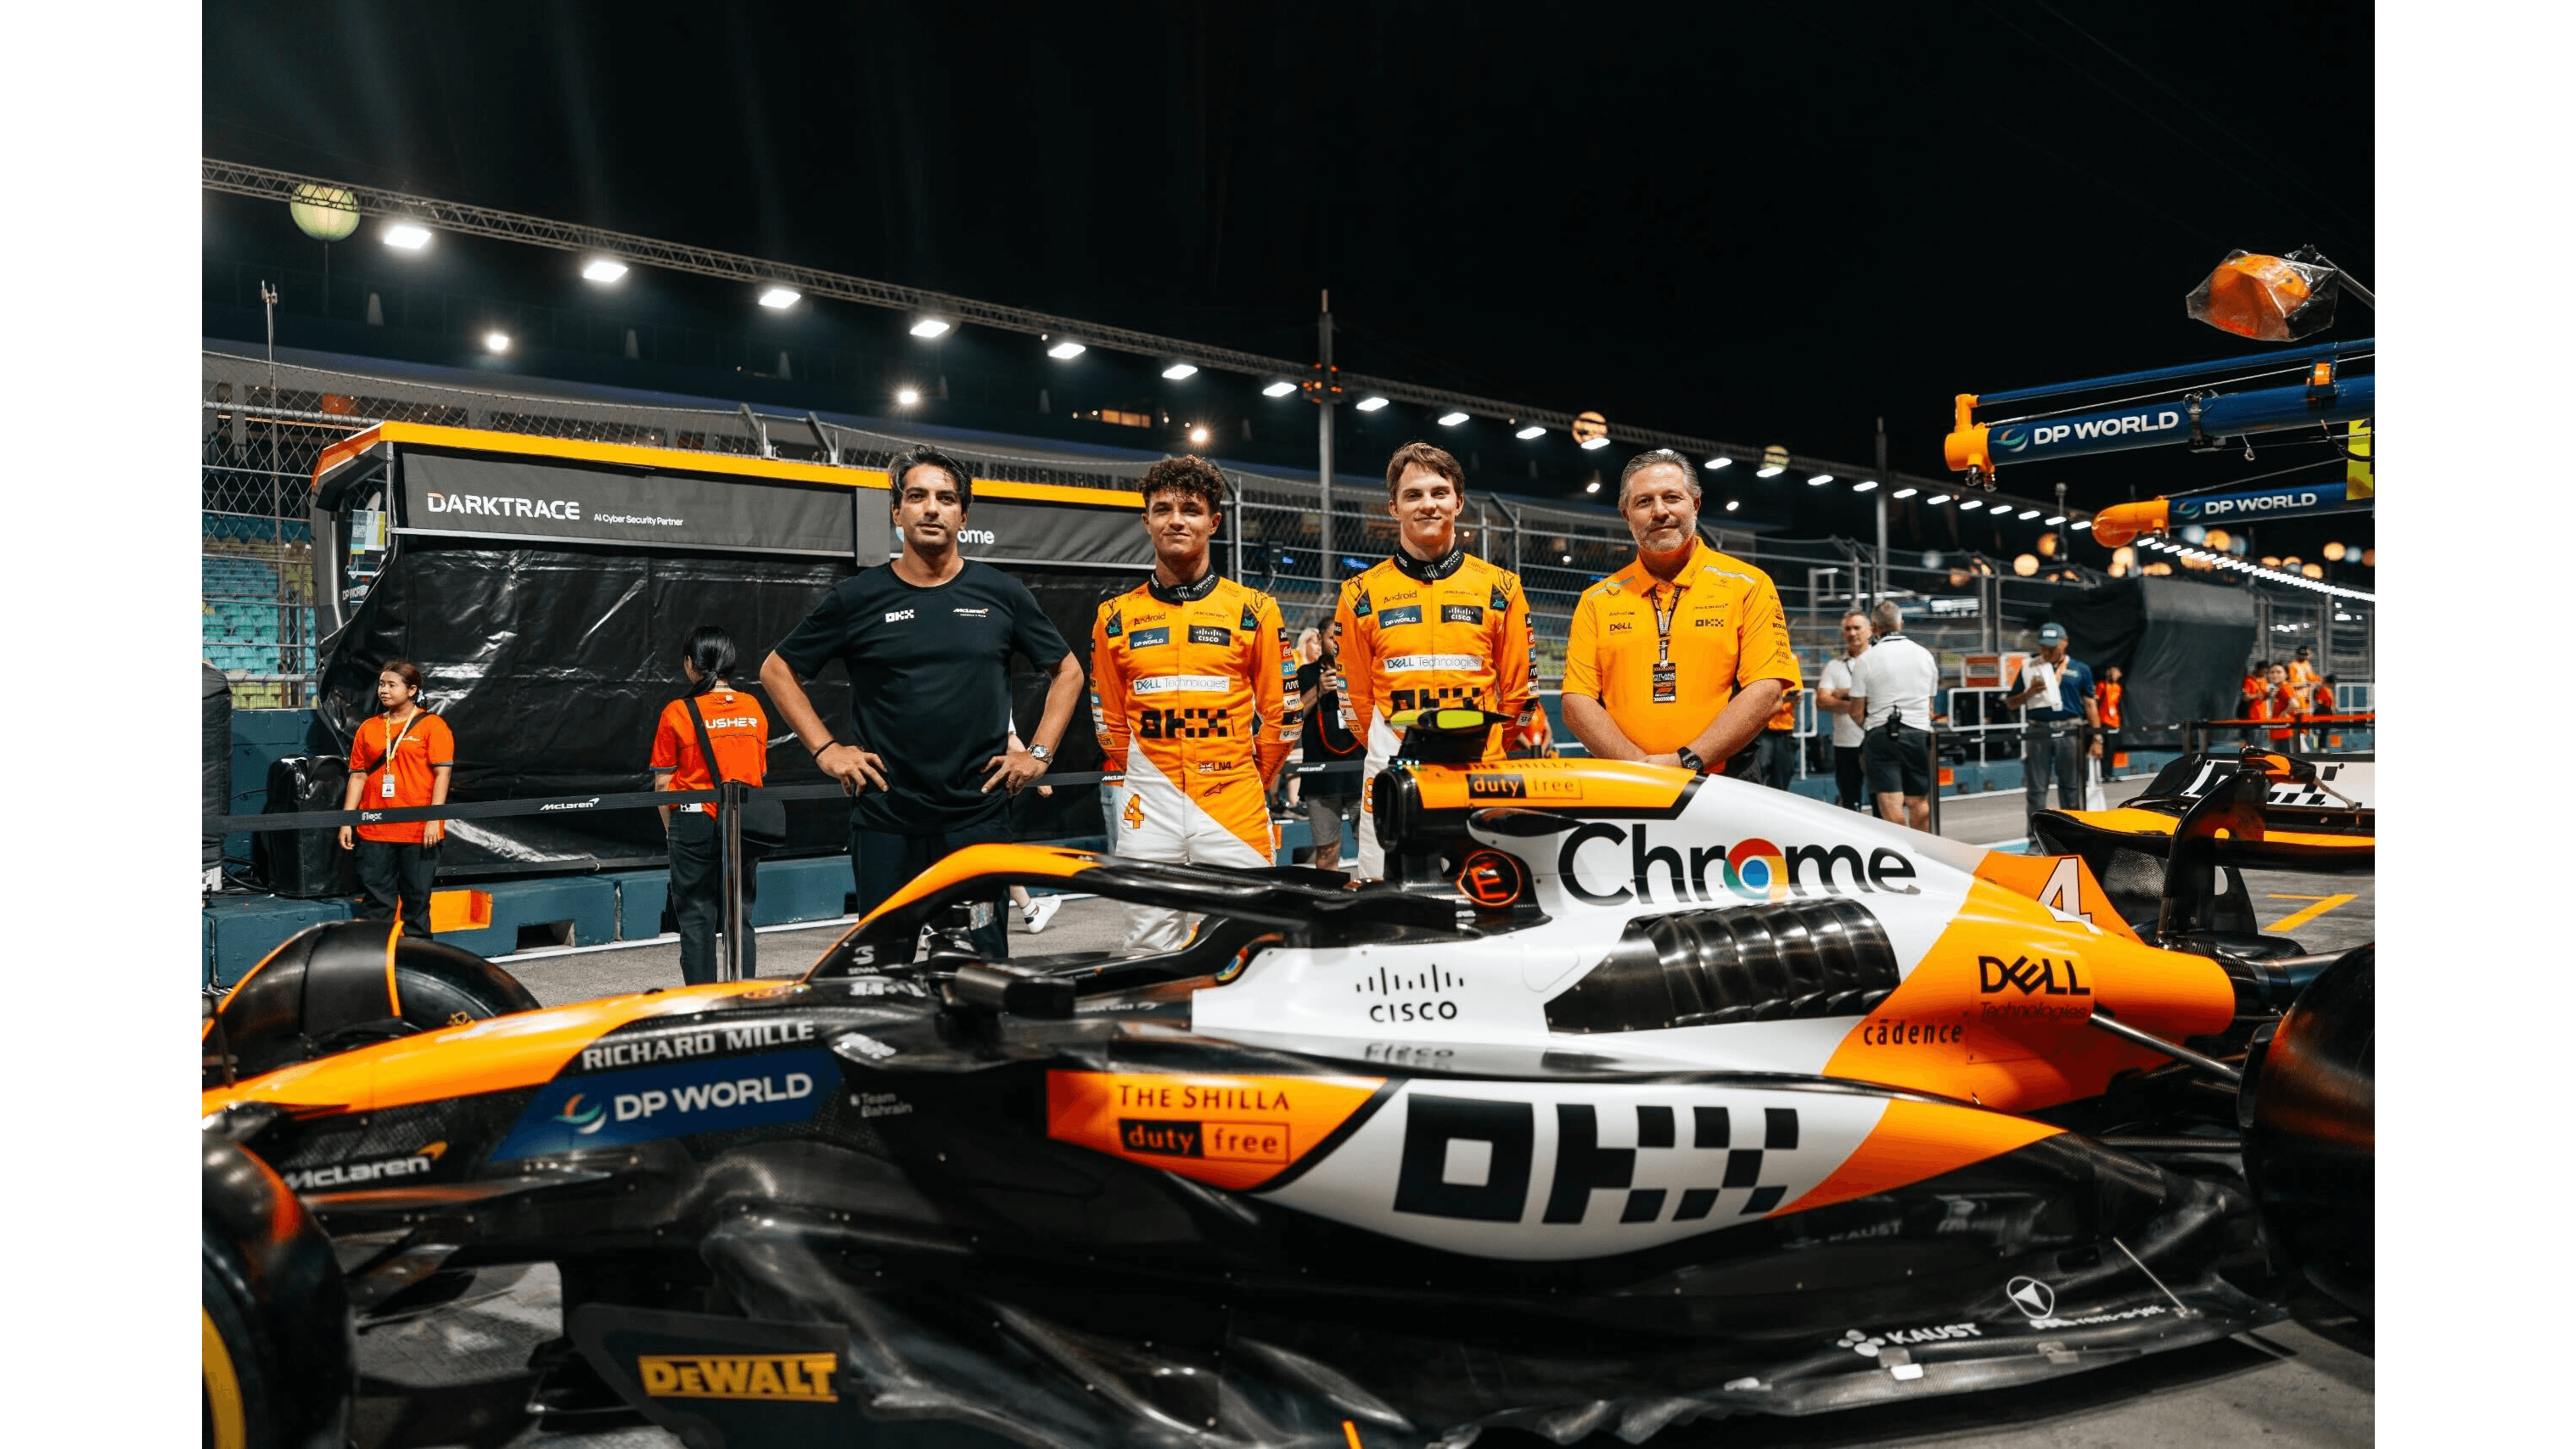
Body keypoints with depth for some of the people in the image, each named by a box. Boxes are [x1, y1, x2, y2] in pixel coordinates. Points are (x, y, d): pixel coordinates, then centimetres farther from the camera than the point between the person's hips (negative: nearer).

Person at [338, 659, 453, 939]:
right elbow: (358, 776, 12)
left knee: (416, 898, 5)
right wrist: (346, 821, 6)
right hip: (374, 831, 4)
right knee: (377, 900, 6)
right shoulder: (368, 727, 11)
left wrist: (434, 819, -13)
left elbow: (442, 772, -7)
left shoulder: (432, 725, -2)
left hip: (418, 830, -4)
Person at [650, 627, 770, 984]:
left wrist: (670, 829, 9)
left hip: (694, 822, -3)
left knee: (696, 920, 6)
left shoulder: (677, 713, -7)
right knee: (740, 918, 9)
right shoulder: (754, 709, 2)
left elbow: (662, 782, -3)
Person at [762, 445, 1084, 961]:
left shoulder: (1002, 594, 5)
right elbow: (777, 670, 12)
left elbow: (1067, 672, 15)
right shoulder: (858, 598, 3)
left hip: (979, 818, 0)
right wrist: (825, 749, 2)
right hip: (885, 825, 0)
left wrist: (1039, 752, 5)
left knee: (983, 964, 2)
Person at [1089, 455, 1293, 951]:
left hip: (1235, 806, -1)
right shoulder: (1116, 617, 10)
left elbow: (1278, 710, 9)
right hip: (1148, 814, 2)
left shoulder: (1254, 610, 5)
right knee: (1150, 952, 5)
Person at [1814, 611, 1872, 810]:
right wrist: (1854, 704, -11)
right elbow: (1822, 702, -1)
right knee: (1850, 803, 9)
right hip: (1845, 744, 2)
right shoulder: (1834, 665, 10)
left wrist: (1845, 693, -6)